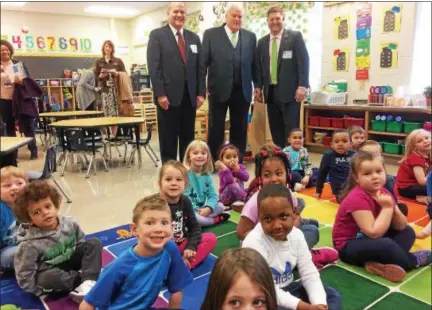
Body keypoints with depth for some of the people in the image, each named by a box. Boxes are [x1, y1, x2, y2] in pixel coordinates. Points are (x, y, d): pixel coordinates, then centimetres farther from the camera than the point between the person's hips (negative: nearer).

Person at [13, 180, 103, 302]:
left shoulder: (69, 223, -12)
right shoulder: (30, 245, -24)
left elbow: (81, 244, 6)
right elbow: (24, 277, -18)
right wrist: (45, 291, -17)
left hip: (72, 261, 5)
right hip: (51, 272, -4)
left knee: (94, 243, -12)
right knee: (49, 278, -38)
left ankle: (88, 283, -27)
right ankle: (87, 279, -17)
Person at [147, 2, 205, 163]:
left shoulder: (194, 38, 17)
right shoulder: (157, 35, 3)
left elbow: (200, 67, 13)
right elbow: (154, 66, -6)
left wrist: (201, 93, 3)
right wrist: (160, 94, -15)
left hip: (190, 96, 4)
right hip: (168, 95, -4)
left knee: (188, 138, 9)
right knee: (168, 139, 2)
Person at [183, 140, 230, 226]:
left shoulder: (207, 176, 4)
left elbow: (212, 195, 0)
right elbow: (184, 196, -18)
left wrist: (208, 208, -19)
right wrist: (196, 210, -23)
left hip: (202, 208, 6)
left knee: (220, 206, -7)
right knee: (193, 217, -34)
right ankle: (216, 219, -11)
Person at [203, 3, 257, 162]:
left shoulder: (250, 36, 11)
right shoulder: (211, 34, 4)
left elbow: (254, 63, 10)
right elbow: (203, 61, 1)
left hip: (242, 91, 3)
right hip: (219, 89, -2)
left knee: (239, 130, 9)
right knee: (215, 129, 4)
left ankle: (237, 162, 20)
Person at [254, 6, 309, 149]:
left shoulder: (295, 36, 2)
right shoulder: (262, 42, 14)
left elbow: (303, 61, -5)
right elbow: (258, 66, 16)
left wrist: (302, 86, -14)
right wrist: (258, 86, 5)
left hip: (290, 91, -4)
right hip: (271, 92, 4)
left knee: (291, 130, -5)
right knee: (275, 130, 6)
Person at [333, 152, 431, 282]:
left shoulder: (383, 193, -1)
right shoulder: (357, 198, -27)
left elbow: (401, 226, 2)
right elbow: (374, 233, -30)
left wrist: (393, 210, -18)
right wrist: (387, 208, -24)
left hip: (371, 239, 9)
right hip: (349, 245, -9)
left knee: (408, 231, 7)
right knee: (386, 245, -33)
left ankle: (380, 263, -17)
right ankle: (414, 261, 2)